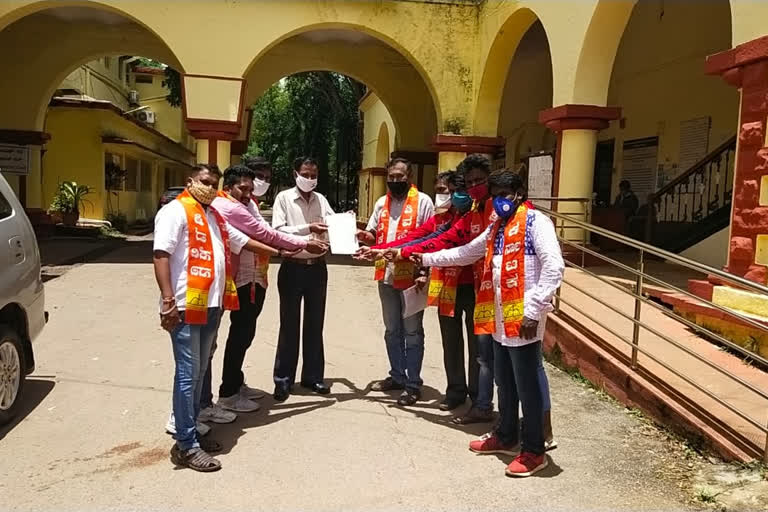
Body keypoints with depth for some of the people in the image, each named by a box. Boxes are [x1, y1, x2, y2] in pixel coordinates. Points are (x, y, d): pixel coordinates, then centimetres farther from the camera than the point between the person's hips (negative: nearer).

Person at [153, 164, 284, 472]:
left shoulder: (215, 217, 20)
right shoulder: (175, 211, -7)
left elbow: (242, 242, 30)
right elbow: (161, 255, -16)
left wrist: (277, 252, 30)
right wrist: (168, 300, -23)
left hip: (211, 305, 9)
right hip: (186, 306, -9)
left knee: (199, 372, 14)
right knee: (188, 373, -6)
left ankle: (189, 433, 25)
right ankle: (186, 446, 1)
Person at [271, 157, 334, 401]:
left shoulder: (321, 200, 9)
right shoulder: (284, 198, -4)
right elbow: (277, 230, -14)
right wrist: (307, 228, -24)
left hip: (317, 268, 4)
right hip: (293, 268, -4)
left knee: (315, 324, 11)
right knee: (290, 325, 4)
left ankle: (313, 376, 23)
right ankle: (283, 379, 14)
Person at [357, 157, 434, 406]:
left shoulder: (423, 201, -5)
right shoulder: (381, 203, 12)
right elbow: (374, 233, 19)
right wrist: (366, 236, -6)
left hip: (412, 275, -6)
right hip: (387, 275, 6)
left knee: (412, 331, 2)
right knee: (392, 330, 15)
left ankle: (413, 384, 8)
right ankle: (397, 376, 29)